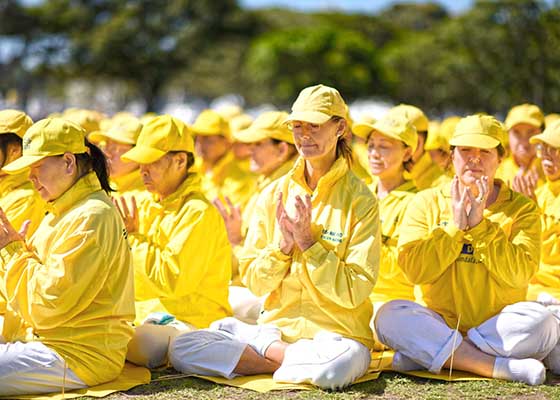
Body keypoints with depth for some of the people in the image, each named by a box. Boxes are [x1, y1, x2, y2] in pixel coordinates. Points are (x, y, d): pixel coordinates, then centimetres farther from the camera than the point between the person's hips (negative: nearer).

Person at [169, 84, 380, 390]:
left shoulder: (360, 200, -5)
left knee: (340, 362, -40)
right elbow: (253, 281, 5)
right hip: (276, 326, 3)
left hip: (338, 333, -3)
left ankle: (269, 356, -10)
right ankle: (287, 355, -12)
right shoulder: (274, 194, 6)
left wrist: (306, 240, -15)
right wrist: (283, 245, -13)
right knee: (181, 349, -16)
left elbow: (354, 292, -11)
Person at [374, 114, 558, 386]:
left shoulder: (522, 208, 4)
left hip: (498, 328, 0)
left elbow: (519, 274, -12)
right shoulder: (426, 203, 6)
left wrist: (480, 225, -14)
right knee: (390, 315, -27)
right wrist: (454, 226, -12)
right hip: (439, 325, 1)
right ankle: (501, 367, -30)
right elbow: (414, 271, -7)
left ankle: (425, 354, -23)